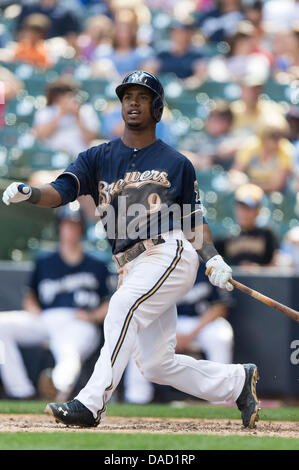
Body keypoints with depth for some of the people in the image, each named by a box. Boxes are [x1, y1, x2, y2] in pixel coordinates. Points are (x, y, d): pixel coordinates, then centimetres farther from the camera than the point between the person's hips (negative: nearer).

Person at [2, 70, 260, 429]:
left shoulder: (177, 164, 11)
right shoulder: (98, 158, 14)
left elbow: (194, 222, 13)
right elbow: (61, 191, -2)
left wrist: (213, 259, -5)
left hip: (170, 254, -5)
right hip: (131, 268, 5)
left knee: (123, 306, -30)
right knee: (157, 365, 4)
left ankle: (91, 403, -37)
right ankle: (238, 381, 25)